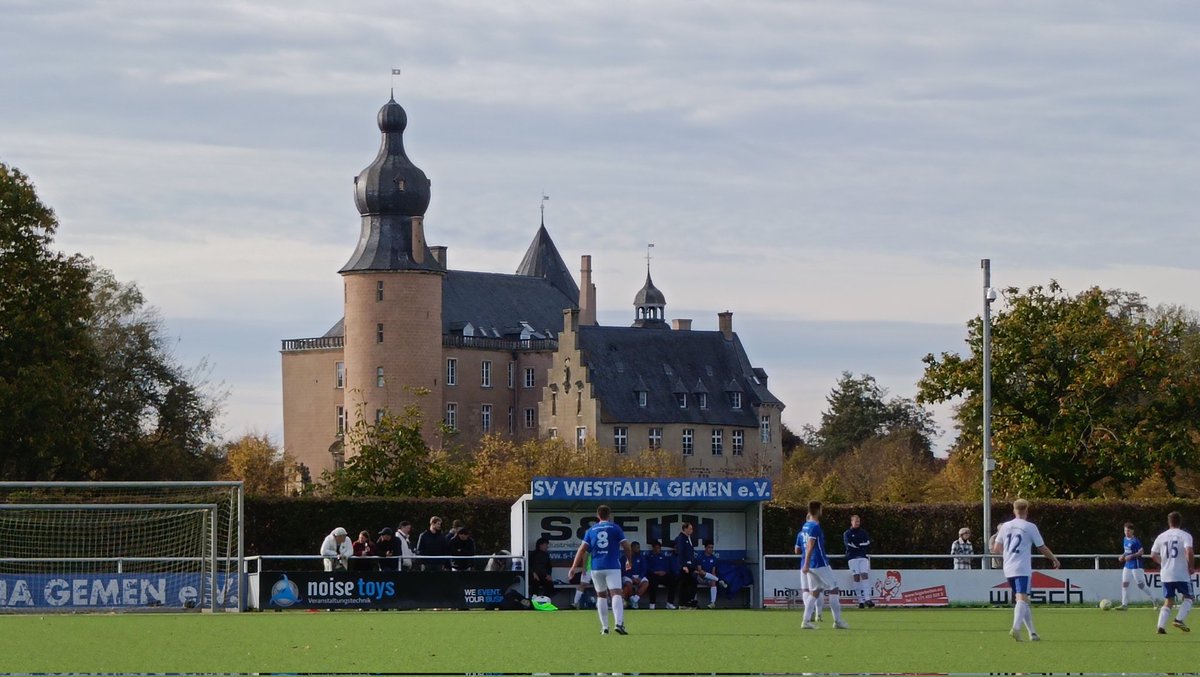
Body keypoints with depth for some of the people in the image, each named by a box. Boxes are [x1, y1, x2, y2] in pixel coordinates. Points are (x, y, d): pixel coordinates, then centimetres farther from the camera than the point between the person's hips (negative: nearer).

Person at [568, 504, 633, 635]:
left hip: (596, 568, 3)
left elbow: (582, 549, 3)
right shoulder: (615, 528, 3)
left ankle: (604, 627, 13)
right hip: (612, 567, -3)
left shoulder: (591, 530, 10)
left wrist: (574, 567, 3)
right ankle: (618, 623, -31)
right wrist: (628, 560, 17)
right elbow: (626, 546, 0)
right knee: (616, 594, -11)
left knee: (601, 595, 16)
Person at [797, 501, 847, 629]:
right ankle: (837, 621, 3)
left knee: (814, 592, 12)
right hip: (820, 564, -8)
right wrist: (806, 564, -30)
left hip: (810, 565, 8)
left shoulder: (804, 527, 13)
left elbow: (797, 550, 18)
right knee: (833, 590, 2)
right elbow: (810, 546, -24)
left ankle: (806, 621, 0)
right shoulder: (815, 527, -13)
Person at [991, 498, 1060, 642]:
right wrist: (1055, 560, 19)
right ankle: (1016, 627, -35)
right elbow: (1042, 548, 3)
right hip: (1023, 569, -5)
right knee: (1022, 599, -14)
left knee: (1022, 600, 14)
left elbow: (996, 550, 11)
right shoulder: (1030, 527, -3)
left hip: (1008, 569, 5)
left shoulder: (1005, 526, 10)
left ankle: (1032, 633, 16)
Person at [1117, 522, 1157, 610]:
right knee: (1124, 584, -1)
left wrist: (1131, 556, -24)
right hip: (1127, 566, 8)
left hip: (1136, 566, -8)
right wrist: (1123, 556, 5)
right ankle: (1124, 604, 2)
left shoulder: (1135, 541, -14)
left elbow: (1141, 552, -16)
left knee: (1141, 585, -1)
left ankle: (1153, 601, 14)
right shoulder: (1125, 539, 10)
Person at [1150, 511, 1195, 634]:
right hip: (1182, 574, -4)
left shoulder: (1161, 537, 8)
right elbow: (1189, 551, -20)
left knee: (1168, 602, 11)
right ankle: (1180, 619, -6)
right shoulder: (1185, 536, -4)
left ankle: (1161, 626, -3)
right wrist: (1191, 567, -6)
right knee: (1188, 598, 14)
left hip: (1166, 574, 4)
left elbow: (1153, 555, 9)